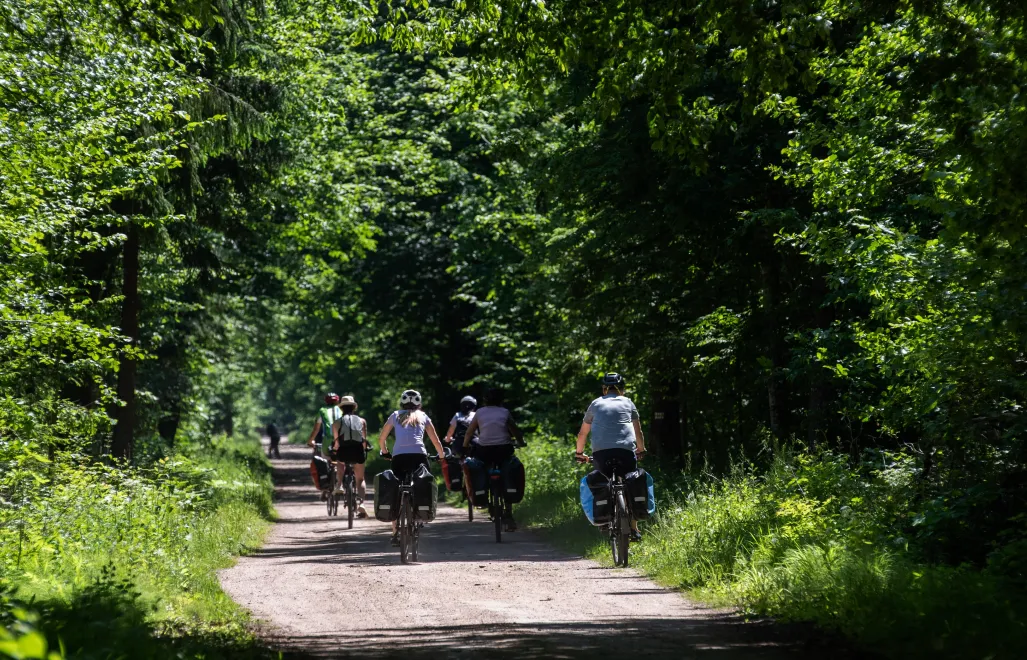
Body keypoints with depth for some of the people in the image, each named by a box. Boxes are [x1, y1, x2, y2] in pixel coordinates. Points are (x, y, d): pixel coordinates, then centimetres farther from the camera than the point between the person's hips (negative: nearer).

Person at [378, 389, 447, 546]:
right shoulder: (423, 417, 22)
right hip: (419, 455, -1)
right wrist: (442, 455, 41)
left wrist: (385, 452, 43)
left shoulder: (395, 416, 22)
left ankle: (395, 533, -4)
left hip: (399, 456, 1)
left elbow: (381, 439, 26)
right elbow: (436, 441, 25)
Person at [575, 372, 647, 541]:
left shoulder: (596, 404, 21)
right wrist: (641, 450, 44)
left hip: (600, 451, 0)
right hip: (626, 450, 0)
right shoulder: (627, 403, 20)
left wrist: (579, 452, 40)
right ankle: (634, 529, 10)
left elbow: (582, 433, 26)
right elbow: (638, 431, 29)